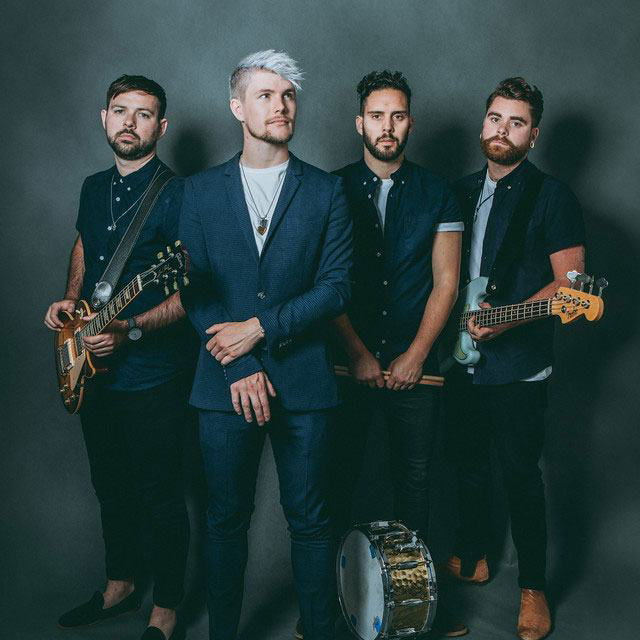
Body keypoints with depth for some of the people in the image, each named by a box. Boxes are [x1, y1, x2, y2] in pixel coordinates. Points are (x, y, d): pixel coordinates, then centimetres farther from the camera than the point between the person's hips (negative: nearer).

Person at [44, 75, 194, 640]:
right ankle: (120, 585, 39)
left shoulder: (176, 195, -13)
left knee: (160, 494, 3)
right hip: (94, 366, 8)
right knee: (110, 483, 20)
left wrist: (130, 330, -27)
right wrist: (70, 300, 6)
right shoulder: (94, 189, 10)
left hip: (153, 375, -7)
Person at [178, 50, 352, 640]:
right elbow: (195, 289, 1)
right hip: (224, 385, 1)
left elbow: (336, 287, -3)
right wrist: (240, 368, -10)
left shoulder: (326, 191, 4)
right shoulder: (201, 191, 6)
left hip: (304, 382, -1)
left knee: (310, 520, 7)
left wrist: (260, 328, -12)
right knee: (227, 518, 12)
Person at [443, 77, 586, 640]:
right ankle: (472, 557, 35)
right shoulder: (462, 191, 12)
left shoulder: (551, 195, -6)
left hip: (518, 365, -5)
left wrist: (508, 317, -21)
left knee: (521, 472, 1)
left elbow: (570, 281, -9)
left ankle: (533, 587, 16)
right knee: (470, 463, 16)